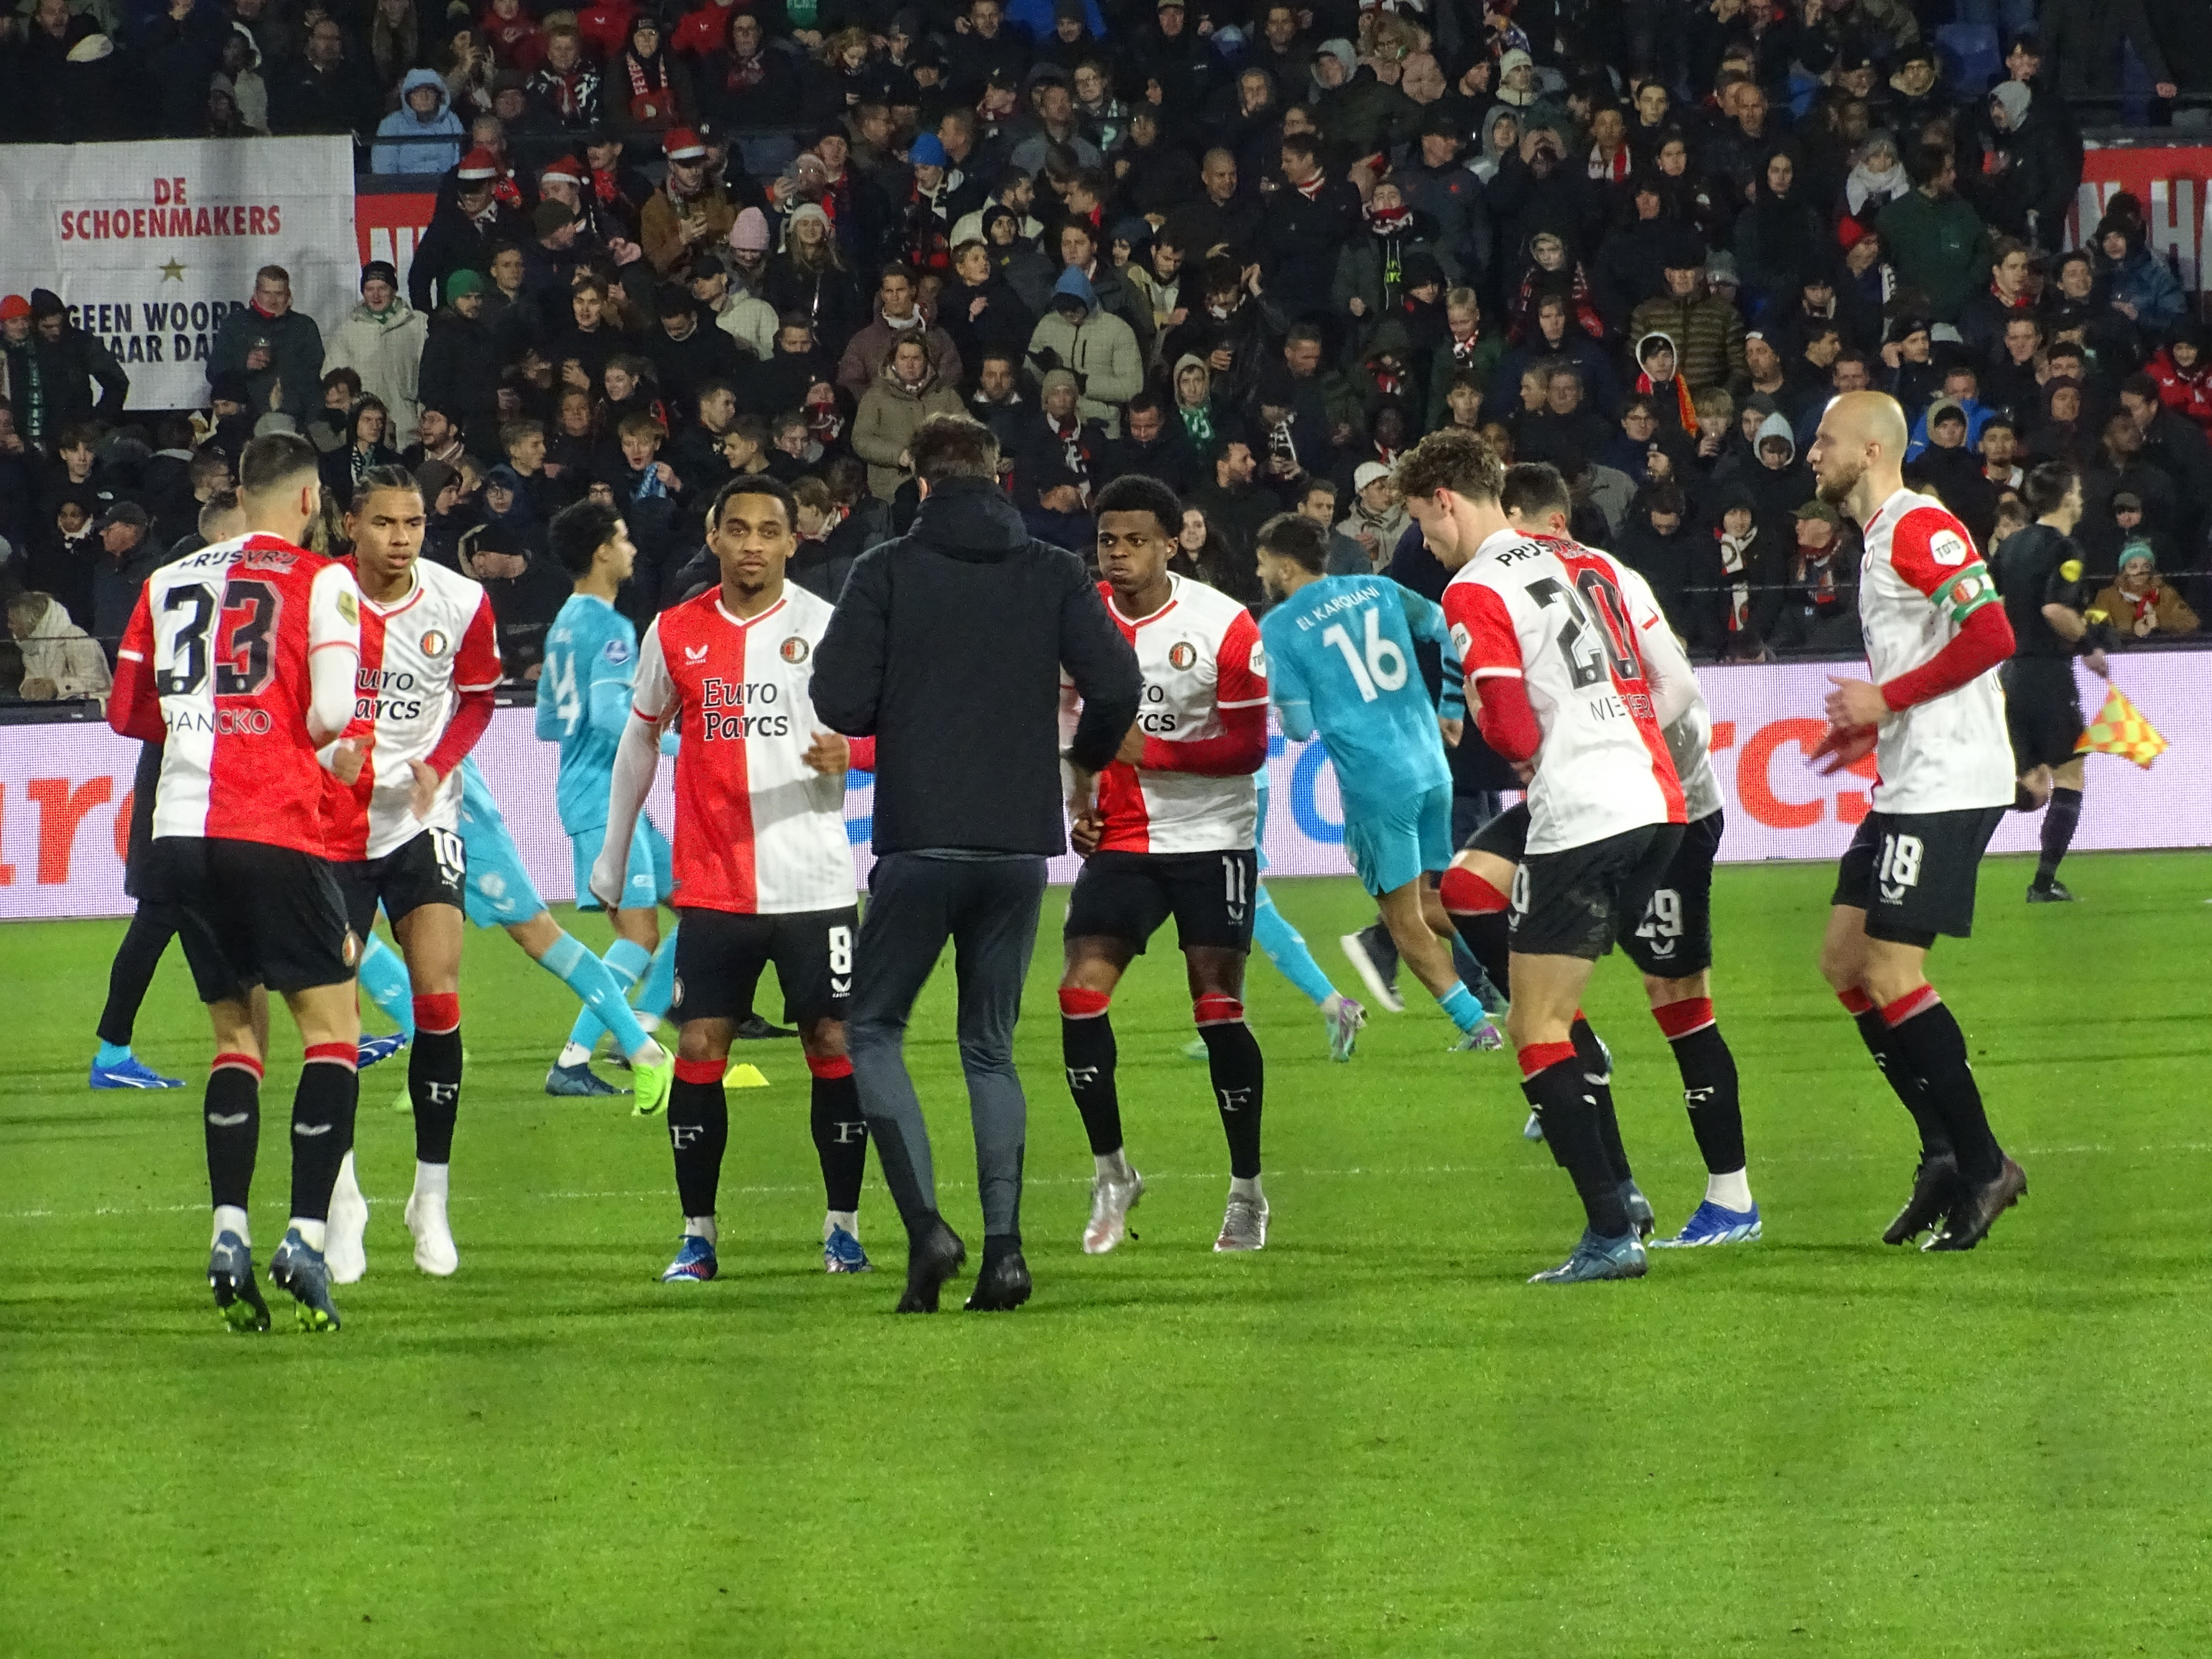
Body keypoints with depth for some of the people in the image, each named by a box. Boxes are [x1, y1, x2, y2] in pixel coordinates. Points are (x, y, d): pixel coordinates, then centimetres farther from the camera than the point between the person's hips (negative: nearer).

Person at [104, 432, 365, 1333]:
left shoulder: (170, 581, 13)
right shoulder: (320, 581, -1)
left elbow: (127, 711, 18)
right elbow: (330, 717, -9)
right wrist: (336, 751, 13)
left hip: (180, 828, 5)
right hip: (273, 828, -5)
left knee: (237, 1030, 15)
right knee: (331, 1024, 3)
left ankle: (229, 1234, 1)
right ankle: (306, 1234, -10)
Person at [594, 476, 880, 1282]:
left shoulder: (825, 626, -1)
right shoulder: (675, 632, 6)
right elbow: (642, 734, 19)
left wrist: (852, 751, -25)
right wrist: (613, 851, 21)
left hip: (814, 881, -2)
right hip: (713, 887, 2)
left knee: (834, 1046, -1)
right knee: (698, 1049, -2)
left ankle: (842, 1225, 11)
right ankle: (697, 1236, 6)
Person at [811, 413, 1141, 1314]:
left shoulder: (886, 571, -3)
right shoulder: (1055, 574, 4)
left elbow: (839, 705, -10)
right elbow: (1117, 687, -5)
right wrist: (1086, 758, 16)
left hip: (919, 842, -3)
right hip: (1021, 844, 3)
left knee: (875, 1029, 10)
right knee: (990, 1046, 15)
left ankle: (926, 1225, -8)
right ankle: (1004, 1243, 2)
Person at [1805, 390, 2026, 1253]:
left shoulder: (1920, 527, -13)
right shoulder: (1880, 537, 19)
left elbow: (1991, 635, -23)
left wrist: (1886, 700, -17)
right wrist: (1871, 726, 14)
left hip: (1947, 785, -11)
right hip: (1907, 786, 11)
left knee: (1891, 972, -11)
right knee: (1844, 960, 10)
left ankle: (1981, 1165, -5)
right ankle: (1946, 1153, 11)